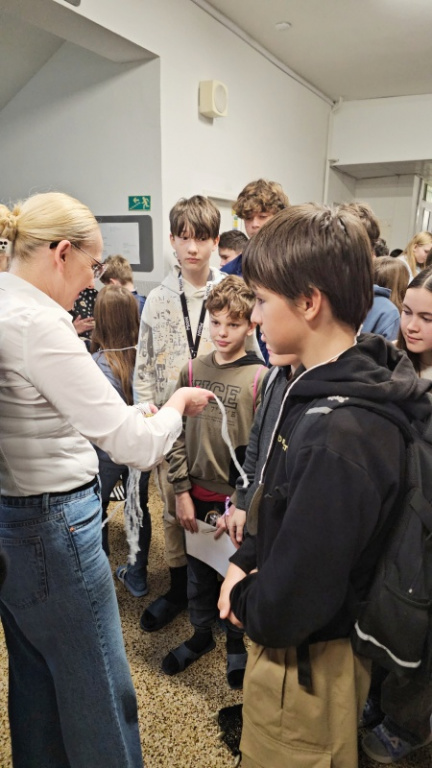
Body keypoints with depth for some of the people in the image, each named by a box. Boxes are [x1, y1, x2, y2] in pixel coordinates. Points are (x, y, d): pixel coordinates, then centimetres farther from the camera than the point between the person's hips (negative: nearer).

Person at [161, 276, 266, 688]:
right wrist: (182, 491, -3)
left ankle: (236, 642, 40)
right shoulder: (193, 370, 0)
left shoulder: (260, 378, -10)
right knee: (199, 572, 19)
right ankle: (201, 634, 44)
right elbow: (177, 434, 1)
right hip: (198, 496, 3)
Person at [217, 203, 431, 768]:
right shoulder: (317, 388, -5)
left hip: (305, 662, -8)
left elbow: (289, 604, -30)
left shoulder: (339, 435, -35)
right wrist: (246, 561, -4)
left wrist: (245, 601, -11)